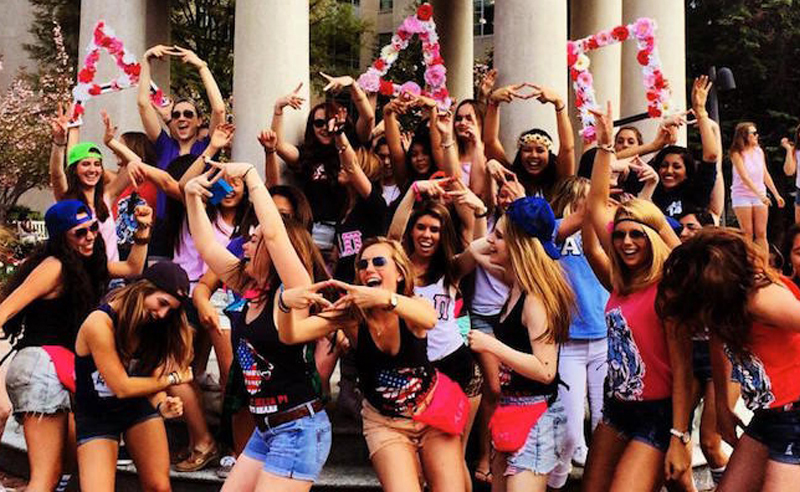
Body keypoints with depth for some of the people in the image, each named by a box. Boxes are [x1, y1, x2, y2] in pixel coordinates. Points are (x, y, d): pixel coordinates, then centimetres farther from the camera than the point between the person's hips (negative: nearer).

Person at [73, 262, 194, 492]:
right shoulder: (100, 323, -27)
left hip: (139, 407, 5)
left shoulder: (151, 325, -9)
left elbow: (150, 377, -9)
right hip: (96, 417, -4)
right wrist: (173, 378, -15)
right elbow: (121, 387, -24)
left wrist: (162, 404, -30)